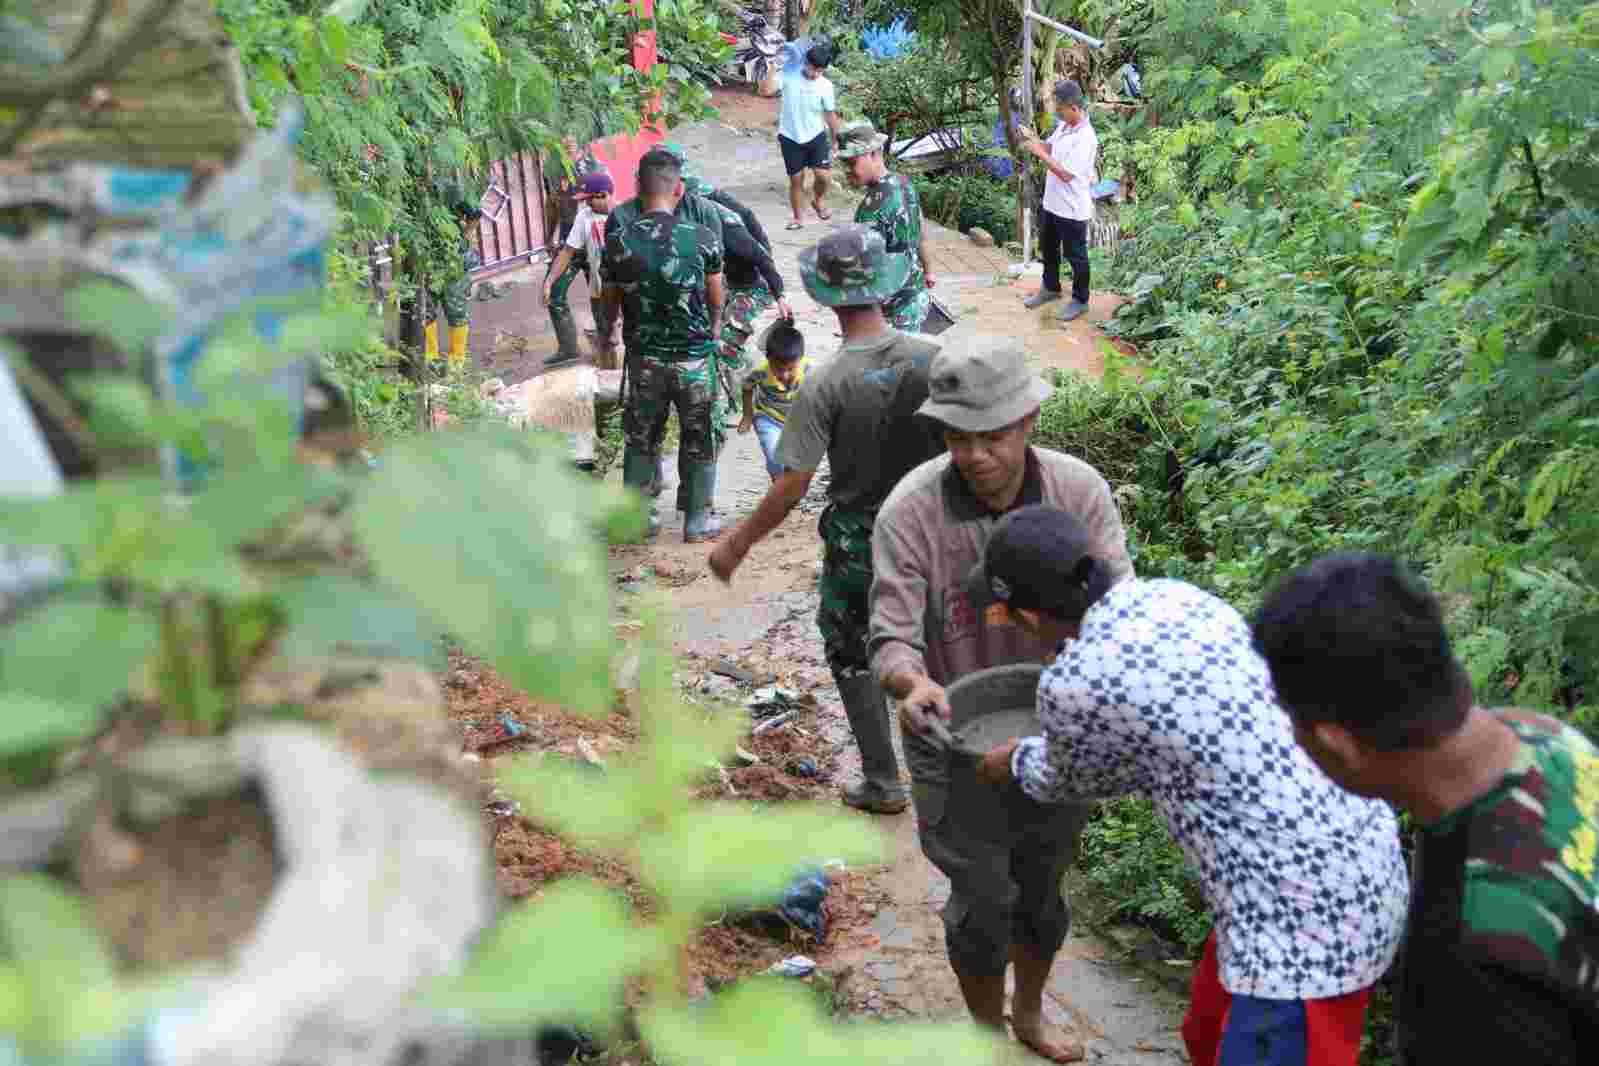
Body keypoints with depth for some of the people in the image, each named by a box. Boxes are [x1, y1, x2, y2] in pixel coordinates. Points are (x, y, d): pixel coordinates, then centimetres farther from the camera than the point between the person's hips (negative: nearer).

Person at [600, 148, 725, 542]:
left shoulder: (618, 242, -10)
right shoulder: (703, 239, -13)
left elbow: (610, 303, 3)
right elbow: (716, 302, 1)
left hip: (644, 357, 1)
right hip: (695, 357, -1)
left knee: (641, 437, 17)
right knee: (697, 440, 14)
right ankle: (698, 520, 22)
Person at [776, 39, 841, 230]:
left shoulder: (825, 86, -9)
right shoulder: (790, 75, -12)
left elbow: (831, 115, 1)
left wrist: (835, 141, 7)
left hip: (816, 136, 0)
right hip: (790, 137, 0)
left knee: (823, 175, -10)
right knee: (796, 179, 7)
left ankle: (818, 200, 23)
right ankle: (798, 217, 24)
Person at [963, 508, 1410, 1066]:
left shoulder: (1073, 687, -19)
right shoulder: (1178, 598, 5)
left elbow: (1073, 778, 6)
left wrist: (1018, 765, 28)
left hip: (1303, 922, -9)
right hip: (1354, 863, 9)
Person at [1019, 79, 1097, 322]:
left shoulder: (1085, 138, -28)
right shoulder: (1063, 126, 0)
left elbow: (1066, 174, -28)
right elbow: (1051, 148, 16)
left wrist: (1039, 152, -23)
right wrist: (1032, 138, -4)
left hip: (1073, 210, -9)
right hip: (1052, 203, 9)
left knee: (1076, 256, 9)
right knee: (1048, 248, 24)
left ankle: (1080, 300, 25)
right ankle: (1051, 288, 44)